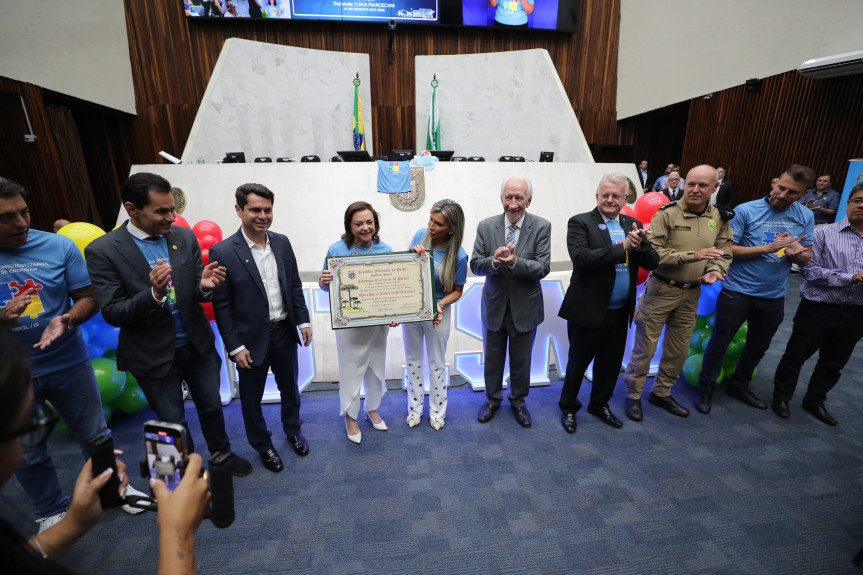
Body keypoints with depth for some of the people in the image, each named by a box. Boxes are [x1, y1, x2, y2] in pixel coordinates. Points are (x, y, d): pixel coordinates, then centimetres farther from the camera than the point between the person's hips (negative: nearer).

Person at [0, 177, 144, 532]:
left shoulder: (59, 246, -8)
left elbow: (88, 298, -5)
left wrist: (66, 319, -25)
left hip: (68, 363, 0)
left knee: (95, 435, 15)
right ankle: (51, 511, 40)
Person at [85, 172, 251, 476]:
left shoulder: (185, 237, -5)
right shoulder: (102, 251, -14)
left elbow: (197, 292, -2)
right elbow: (112, 314, -15)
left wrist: (205, 286, -26)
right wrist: (154, 294, -34)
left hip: (198, 345, 3)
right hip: (154, 356, -3)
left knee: (211, 407, 20)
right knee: (173, 423, 17)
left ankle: (222, 454, 45)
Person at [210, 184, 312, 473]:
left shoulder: (282, 242, -1)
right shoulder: (222, 252, -15)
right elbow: (221, 306, -11)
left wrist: (303, 321, 3)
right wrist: (235, 347, -12)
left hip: (284, 332, 4)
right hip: (252, 339, -3)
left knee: (290, 387, 22)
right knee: (251, 398, 16)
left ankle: (293, 430, 48)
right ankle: (262, 444, 41)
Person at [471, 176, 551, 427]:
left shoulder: (542, 227, -10)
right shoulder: (486, 226, -6)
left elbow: (543, 268, -16)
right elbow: (475, 265, -7)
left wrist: (515, 262, -33)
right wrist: (494, 261, -29)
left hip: (525, 307, -1)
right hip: (494, 305, 1)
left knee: (521, 361, 16)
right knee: (492, 358, 18)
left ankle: (518, 401, 41)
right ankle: (492, 399, 41)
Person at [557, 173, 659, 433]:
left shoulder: (633, 225, 7)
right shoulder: (580, 223, -9)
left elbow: (653, 262, 2)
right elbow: (581, 257, -25)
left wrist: (641, 246, -19)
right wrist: (623, 247, -25)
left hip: (620, 312, 6)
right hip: (589, 310, -5)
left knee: (611, 362, 19)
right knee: (578, 362, 10)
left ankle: (599, 404, 42)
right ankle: (568, 407, 31)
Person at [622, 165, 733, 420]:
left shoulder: (720, 218, 5)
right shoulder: (667, 214, -12)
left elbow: (724, 254, 9)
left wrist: (714, 271, -11)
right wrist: (692, 255, -25)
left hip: (691, 293, 5)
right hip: (661, 290, -5)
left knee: (679, 349, 16)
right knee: (645, 346, 2)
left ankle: (662, 393, 35)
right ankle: (633, 395, 19)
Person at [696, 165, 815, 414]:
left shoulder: (805, 217, 2)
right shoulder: (746, 211, -11)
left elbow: (805, 259, 4)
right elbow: (728, 249, -14)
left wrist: (796, 252, -18)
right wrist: (768, 248, -21)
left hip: (774, 297, 5)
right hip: (738, 292, -5)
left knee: (758, 347, 20)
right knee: (719, 343, 5)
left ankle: (739, 385, 40)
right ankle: (706, 387, 22)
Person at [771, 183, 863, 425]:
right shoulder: (824, 234, -10)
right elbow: (809, 270, -16)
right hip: (818, 309, -5)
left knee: (834, 364, 19)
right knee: (796, 356, 10)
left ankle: (815, 401, 39)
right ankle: (781, 397, 29)